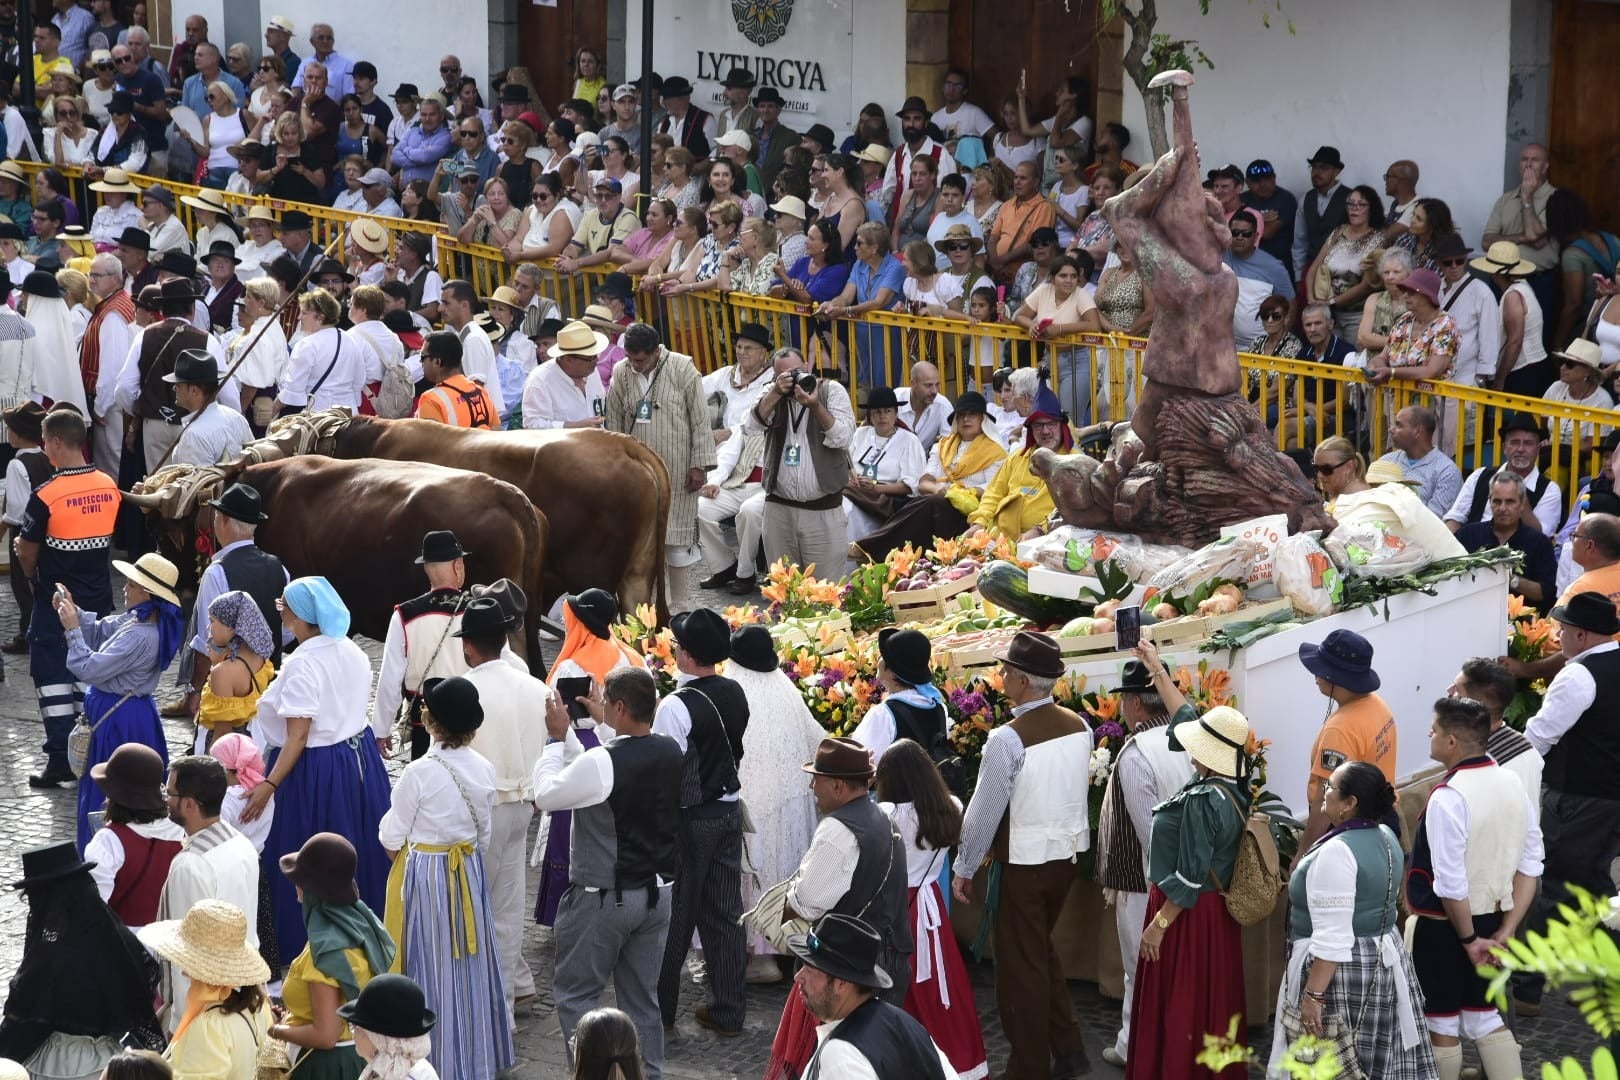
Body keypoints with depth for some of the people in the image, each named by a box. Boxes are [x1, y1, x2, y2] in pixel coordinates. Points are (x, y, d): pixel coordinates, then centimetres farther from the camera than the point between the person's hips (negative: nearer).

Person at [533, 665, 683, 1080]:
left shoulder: (601, 762, -24)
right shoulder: (669, 752, -4)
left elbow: (544, 795, -11)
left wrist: (558, 737, -2)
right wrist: (608, 726, 20)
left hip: (604, 898, -6)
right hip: (657, 892, 7)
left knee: (575, 994, 6)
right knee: (642, 999, 14)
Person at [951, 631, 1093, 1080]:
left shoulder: (1008, 739, -21)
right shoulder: (1079, 728, -2)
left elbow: (984, 809, -15)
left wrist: (964, 868, -5)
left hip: (1024, 862, -7)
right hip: (1069, 853, 7)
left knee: (1021, 964, 6)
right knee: (1042, 951, 23)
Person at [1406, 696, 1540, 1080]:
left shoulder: (1449, 797, -23)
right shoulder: (1512, 785, 1)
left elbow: (1451, 884, -23)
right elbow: (1530, 865, 3)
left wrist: (1468, 939, -12)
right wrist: (1506, 930, 2)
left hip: (1446, 924, -7)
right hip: (1491, 918, 7)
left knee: (1441, 1022, 8)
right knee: (1484, 1016, 18)